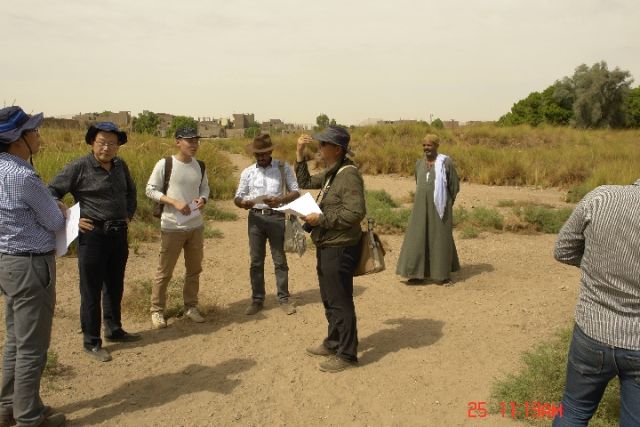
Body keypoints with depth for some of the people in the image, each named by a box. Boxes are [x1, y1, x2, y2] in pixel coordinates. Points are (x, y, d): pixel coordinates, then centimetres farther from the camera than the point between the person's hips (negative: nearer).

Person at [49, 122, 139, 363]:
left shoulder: (120, 166, 6)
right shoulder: (79, 168, -11)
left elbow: (130, 191, 24)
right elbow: (51, 193, -9)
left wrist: (128, 215, 14)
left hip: (119, 235, 6)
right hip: (93, 235, -6)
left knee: (115, 286, 18)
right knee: (91, 290, 3)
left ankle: (113, 330, 35)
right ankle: (91, 342, 15)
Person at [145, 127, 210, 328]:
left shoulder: (200, 166, 5)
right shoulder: (165, 164, -10)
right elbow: (151, 190, -8)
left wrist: (203, 199, -7)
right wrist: (174, 202, -18)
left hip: (196, 226, 5)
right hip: (172, 227, -5)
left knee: (194, 269, 14)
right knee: (164, 271, 3)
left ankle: (191, 307, 29)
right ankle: (157, 310, 18)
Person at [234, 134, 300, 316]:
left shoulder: (283, 167, -1)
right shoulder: (247, 172, 5)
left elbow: (296, 192, -2)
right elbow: (237, 198, 7)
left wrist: (280, 200, -21)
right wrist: (244, 203, -18)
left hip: (276, 217, -2)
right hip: (255, 217, 2)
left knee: (280, 260, 6)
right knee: (256, 261, 8)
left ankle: (283, 298, 18)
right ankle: (257, 300, 19)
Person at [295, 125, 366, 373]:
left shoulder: (349, 174, -19)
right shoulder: (330, 173, 11)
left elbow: (356, 213, -26)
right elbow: (305, 183, 23)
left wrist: (322, 218, -21)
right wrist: (300, 154, 13)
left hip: (340, 249, -10)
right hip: (326, 247, 10)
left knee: (340, 302, 0)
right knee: (329, 300, 20)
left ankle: (347, 354, 14)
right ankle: (333, 343, 36)